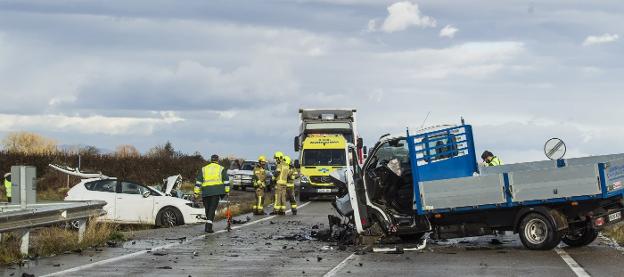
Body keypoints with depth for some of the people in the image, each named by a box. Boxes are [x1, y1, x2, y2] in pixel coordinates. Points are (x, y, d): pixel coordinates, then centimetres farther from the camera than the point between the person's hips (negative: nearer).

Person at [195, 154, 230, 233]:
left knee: (207, 209, 14)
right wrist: (227, 191, 9)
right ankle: (208, 226, -17)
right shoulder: (221, 169, 13)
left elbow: (198, 181, 13)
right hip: (216, 191, -2)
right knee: (212, 209, -5)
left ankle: (208, 226, 23)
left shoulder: (204, 169, 18)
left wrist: (196, 192, 11)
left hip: (205, 191, 2)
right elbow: (226, 181, 7)